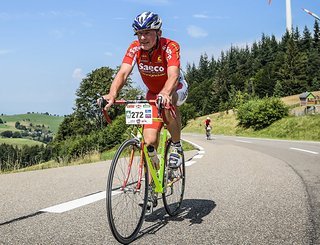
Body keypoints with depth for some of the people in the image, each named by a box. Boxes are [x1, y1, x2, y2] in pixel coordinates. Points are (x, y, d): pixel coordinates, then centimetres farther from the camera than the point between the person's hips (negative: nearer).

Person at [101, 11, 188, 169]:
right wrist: (112, 95, -51)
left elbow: (173, 75, -44)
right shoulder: (135, 48, -19)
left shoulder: (170, 46, -28)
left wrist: (165, 94, -65)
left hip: (176, 89, -3)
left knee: (168, 102, -40)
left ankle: (177, 147, -16)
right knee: (150, 141, -10)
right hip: (153, 93, 3)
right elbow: (123, 73, -31)